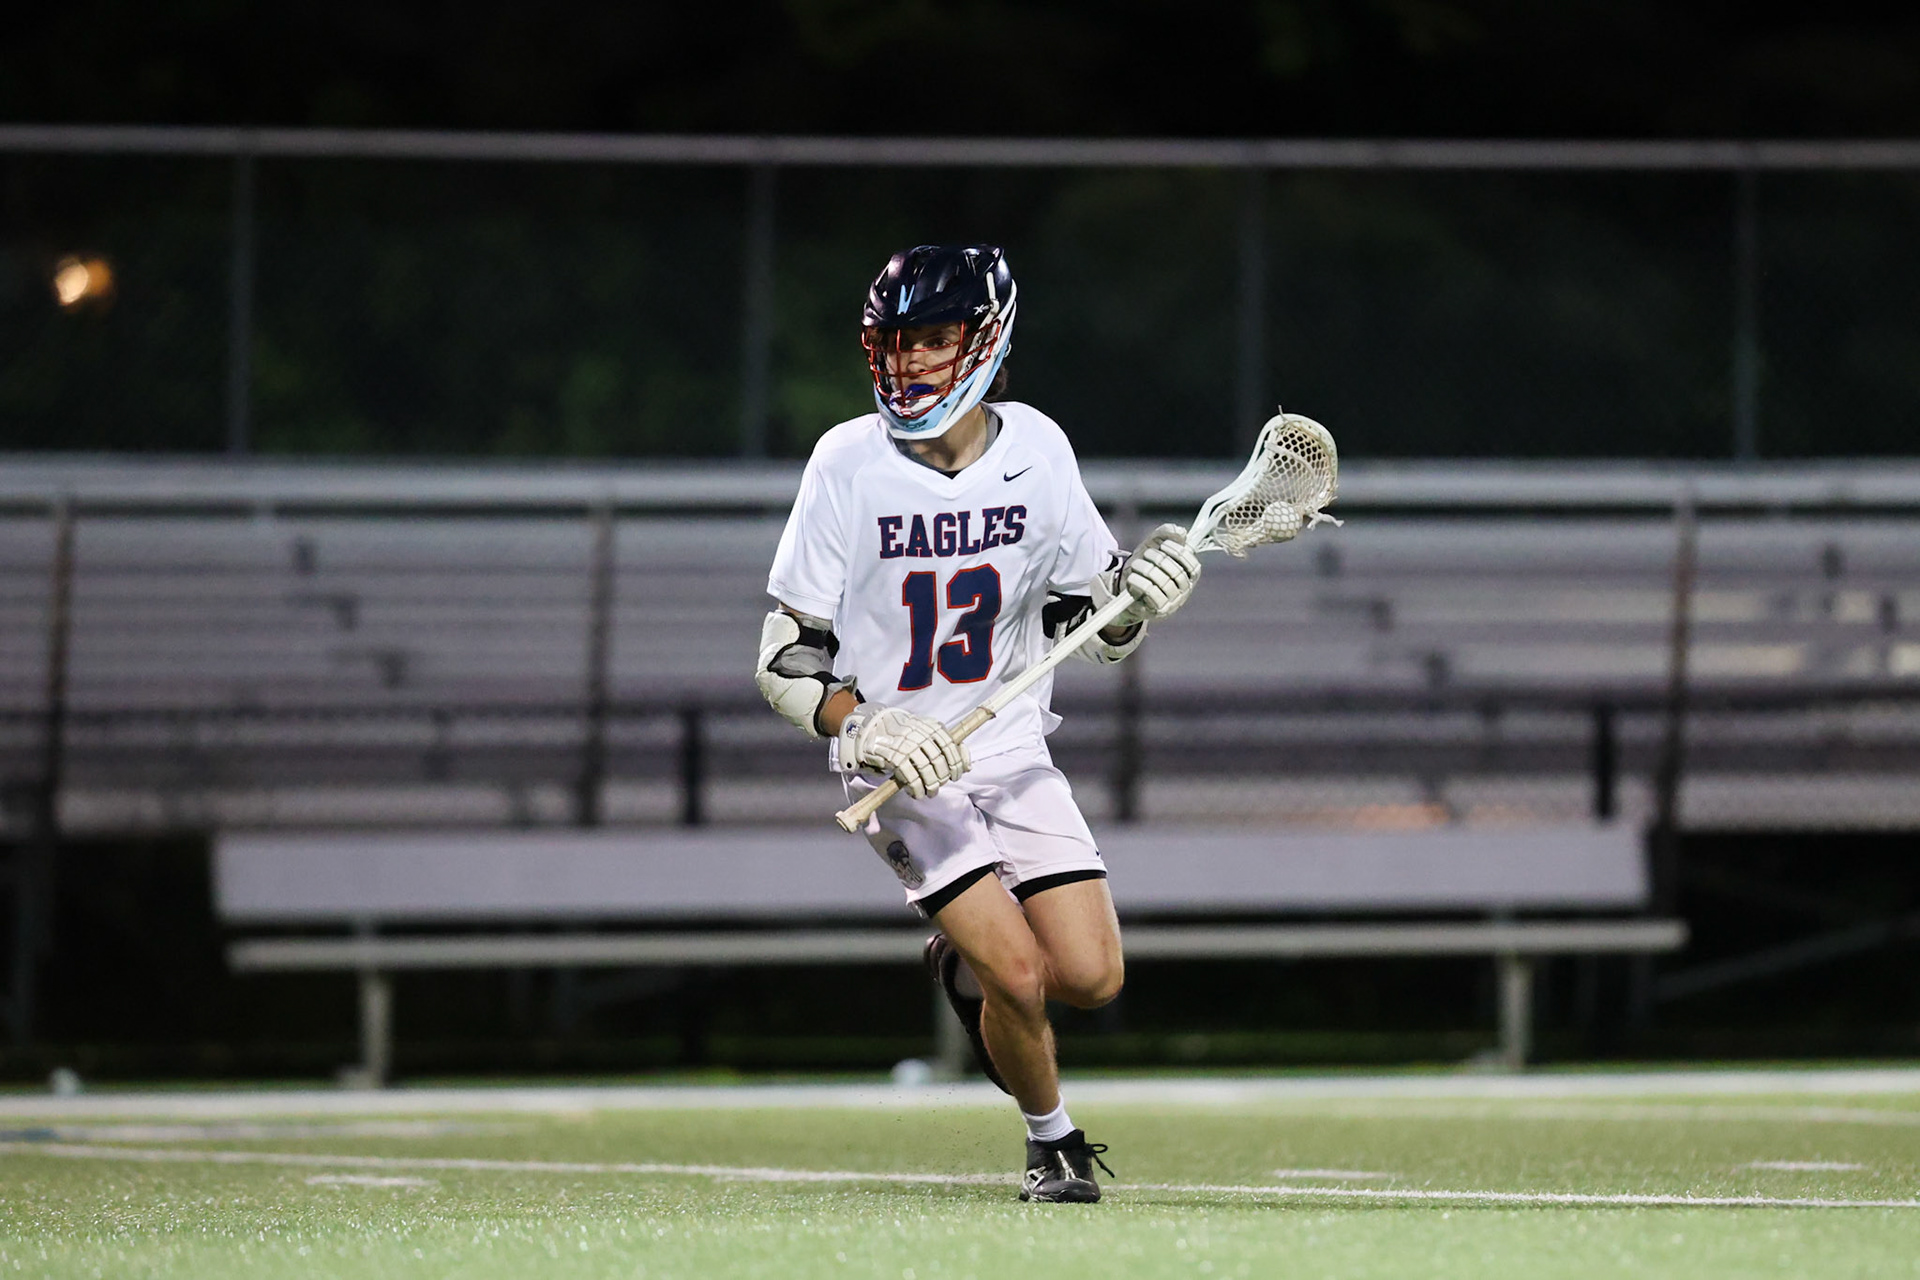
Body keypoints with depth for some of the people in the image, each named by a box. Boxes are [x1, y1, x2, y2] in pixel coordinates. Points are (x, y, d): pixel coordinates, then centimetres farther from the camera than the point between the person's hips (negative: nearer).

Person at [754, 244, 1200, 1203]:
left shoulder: (1035, 449, -3)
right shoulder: (849, 464, -12)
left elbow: (1098, 633, 9)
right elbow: (784, 664, -11)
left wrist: (1139, 595, -14)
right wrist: (865, 730, -28)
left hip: (1011, 751, 4)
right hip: (899, 767, -4)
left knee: (1092, 977, -9)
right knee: (1021, 977, -19)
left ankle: (968, 963, 24)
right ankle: (1053, 1143, 10)